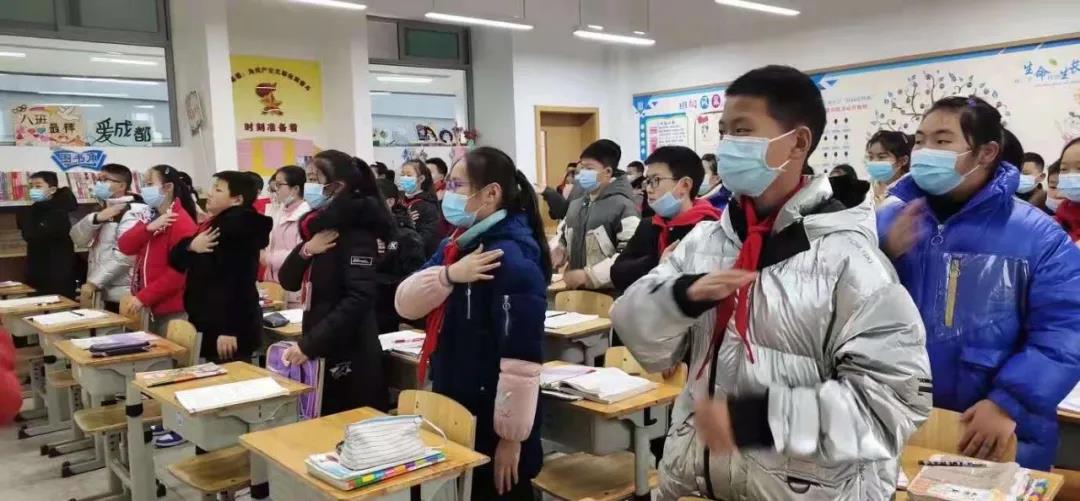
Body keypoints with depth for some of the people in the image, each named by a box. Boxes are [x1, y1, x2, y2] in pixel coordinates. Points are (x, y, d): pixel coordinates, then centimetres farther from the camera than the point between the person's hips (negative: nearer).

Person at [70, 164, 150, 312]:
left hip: (124, 294, -9)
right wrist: (96, 218, -11)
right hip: (108, 292, 9)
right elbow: (78, 239, 7)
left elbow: (124, 256, -22)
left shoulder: (134, 211, -13)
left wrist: (93, 282, -21)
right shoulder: (105, 211, 19)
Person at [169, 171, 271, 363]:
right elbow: (176, 260, 13)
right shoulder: (215, 224, 16)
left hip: (230, 328, -10)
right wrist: (190, 245, -10)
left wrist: (228, 330, -27)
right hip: (211, 324, 10)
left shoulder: (238, 227, -15)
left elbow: (235, 281, -23)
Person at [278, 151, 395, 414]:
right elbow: (288, 281, 10)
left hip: (349, 355, -8)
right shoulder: (320, 225, 11)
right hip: (319, 350, 8)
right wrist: (306, 250, -9)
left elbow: (359, 298, -24)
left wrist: (308, 344, -24)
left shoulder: (356, 229, -14)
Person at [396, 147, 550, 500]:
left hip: (493, 421, -8)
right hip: (454, 410, 8)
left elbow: (521, 355, -24)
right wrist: (448, 275, -18)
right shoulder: (457, 245, 7)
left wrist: (512, 436, -20)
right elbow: (405, 304, -1)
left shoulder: (512, 259, -21)